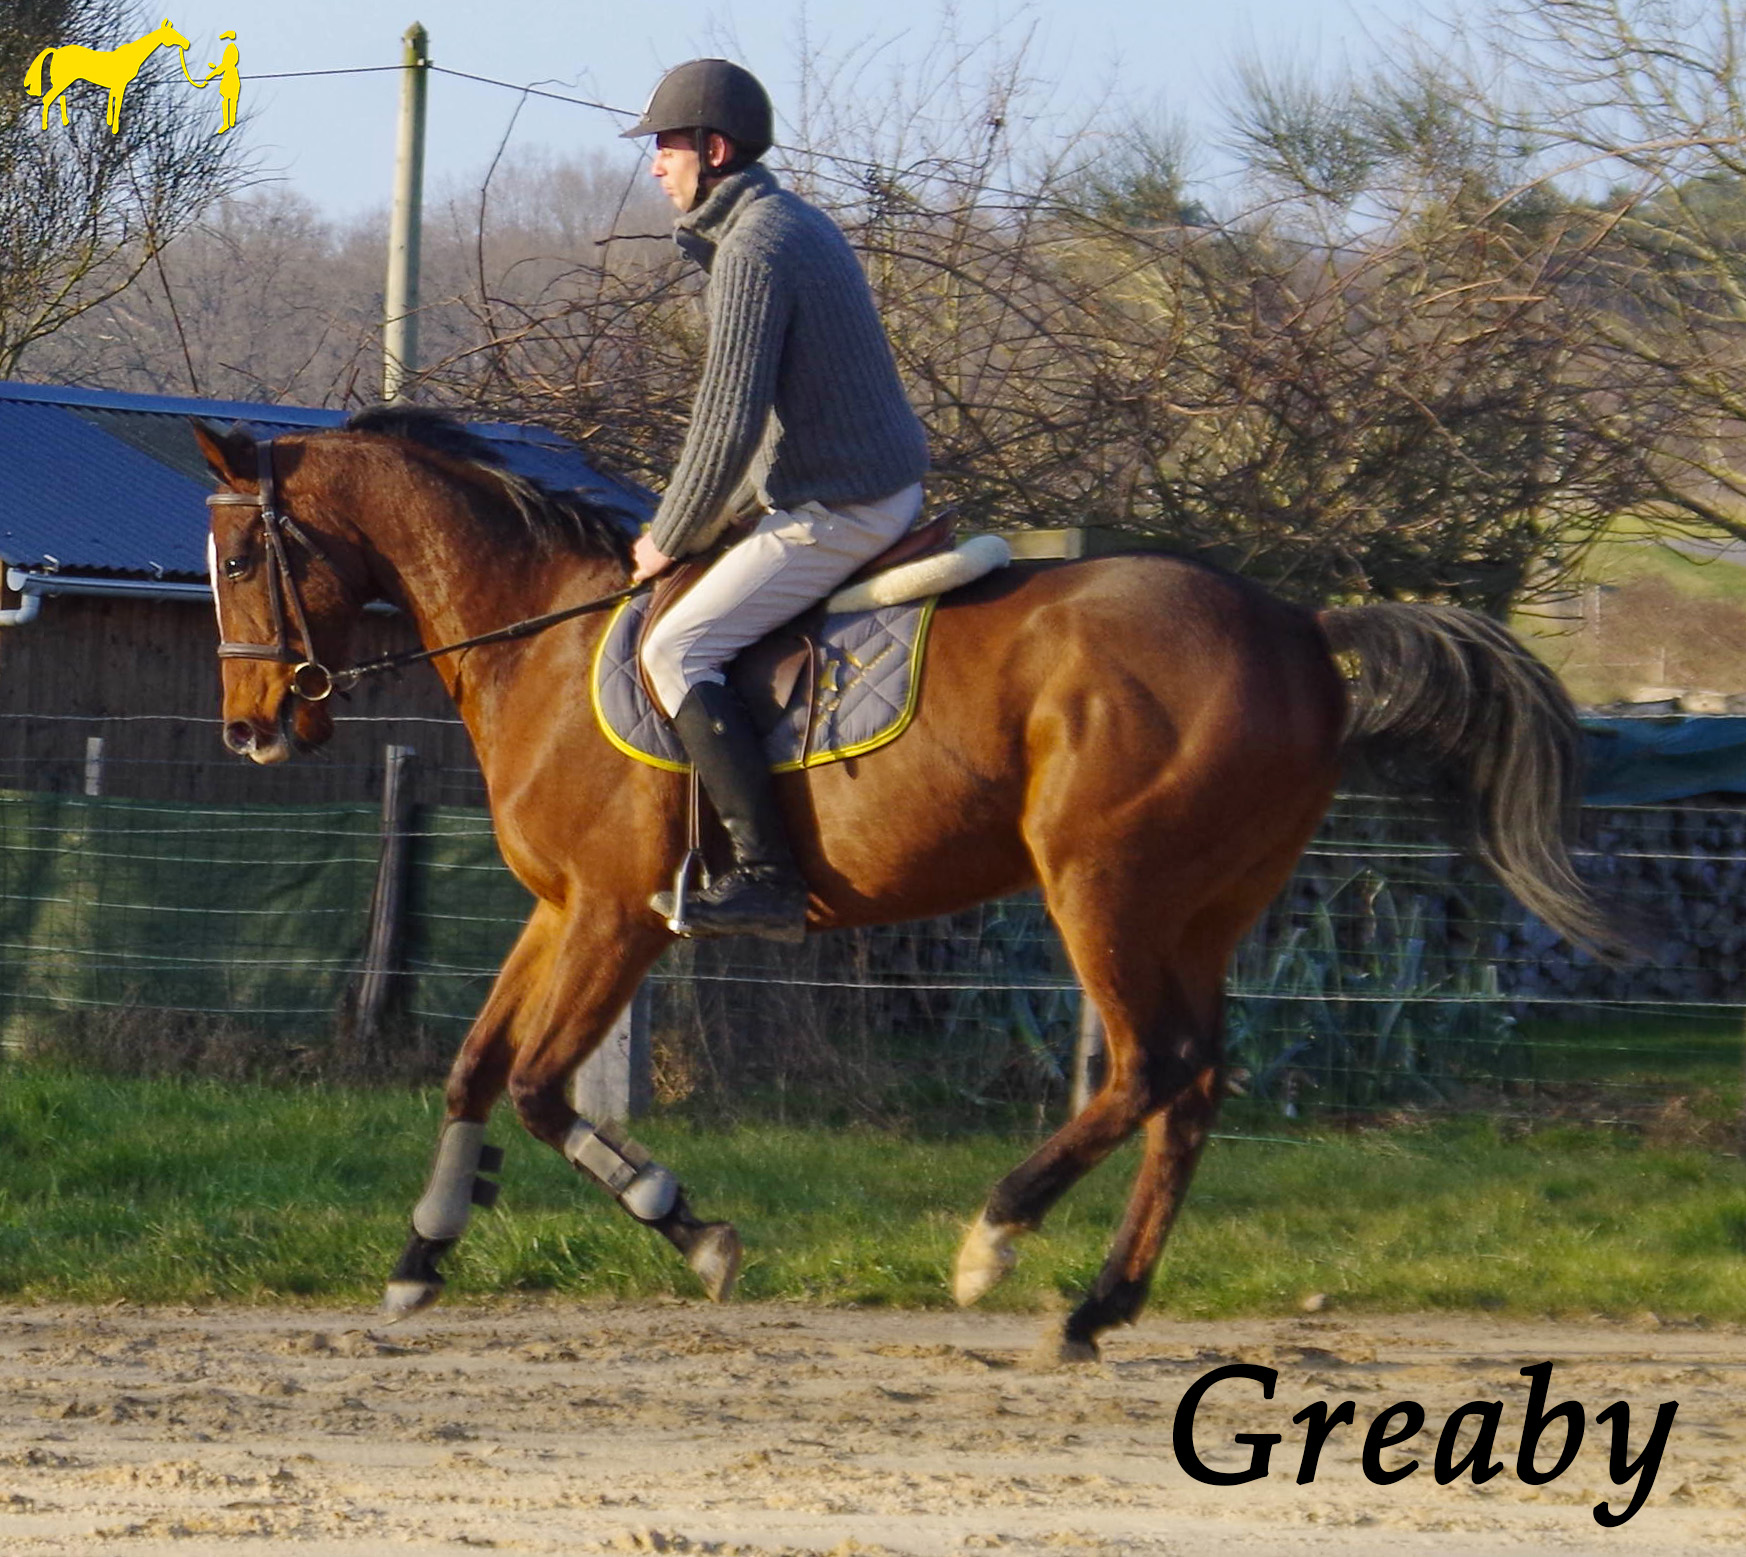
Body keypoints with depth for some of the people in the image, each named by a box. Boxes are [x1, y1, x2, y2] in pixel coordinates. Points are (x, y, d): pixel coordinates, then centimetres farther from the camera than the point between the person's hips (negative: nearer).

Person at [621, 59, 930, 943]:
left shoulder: (752, 252, -17)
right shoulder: (797, 225, 16)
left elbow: (728, 422, -22)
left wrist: (670, 539, -8)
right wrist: (697, 522, 21)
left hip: (835, 514, -11)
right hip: (891, 491, 11)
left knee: (677, 652, -14)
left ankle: (764, 875, -22)